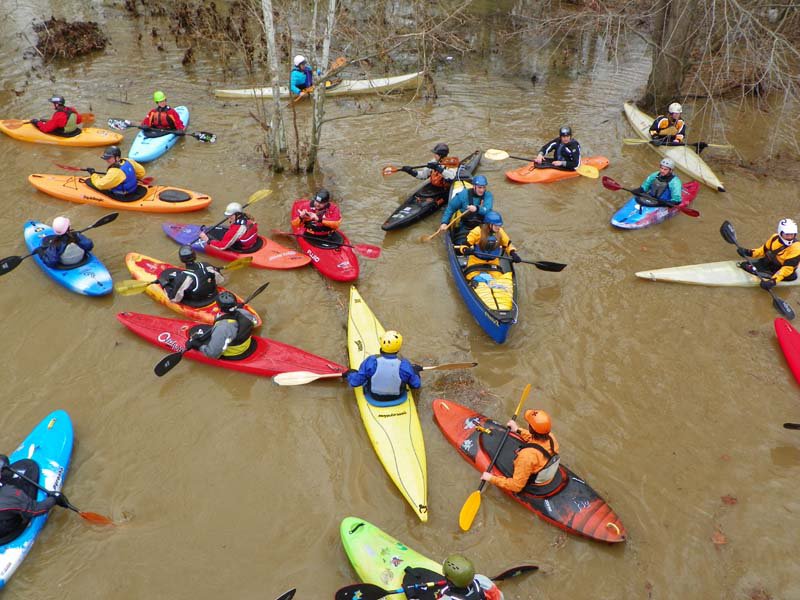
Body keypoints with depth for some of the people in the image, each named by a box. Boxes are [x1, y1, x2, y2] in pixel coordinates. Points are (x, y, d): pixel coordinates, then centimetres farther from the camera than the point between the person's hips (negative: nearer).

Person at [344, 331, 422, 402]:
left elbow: (355, 382, -20)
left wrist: (349, 374, 3)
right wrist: (415, 371, 8)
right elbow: (416, 385, -12)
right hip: (397, 398, 1)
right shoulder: (404, 365, -28)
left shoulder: (371, 361, -30)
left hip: (374, 397, 0)